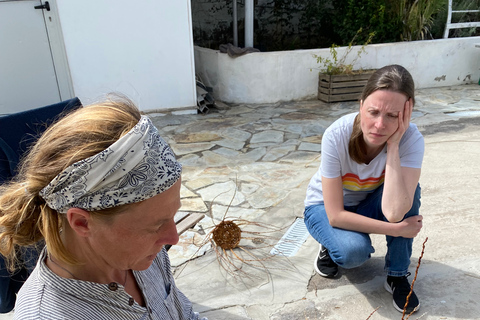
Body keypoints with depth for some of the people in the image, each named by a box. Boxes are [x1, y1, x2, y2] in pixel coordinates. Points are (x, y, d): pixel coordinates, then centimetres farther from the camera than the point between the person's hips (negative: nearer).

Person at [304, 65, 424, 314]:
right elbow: (335, 215, -27)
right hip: (326, 208, -2)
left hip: (368, 205, 3)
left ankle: (397, 276, -7)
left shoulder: (411, 139, -26)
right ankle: (330, 248, 6)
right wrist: (395, 229, -27)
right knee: (355, 251, -33)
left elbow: (394, 213, -39)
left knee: (407, 189, -29)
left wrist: (393, 146, -41)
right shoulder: (337, 135, -31)